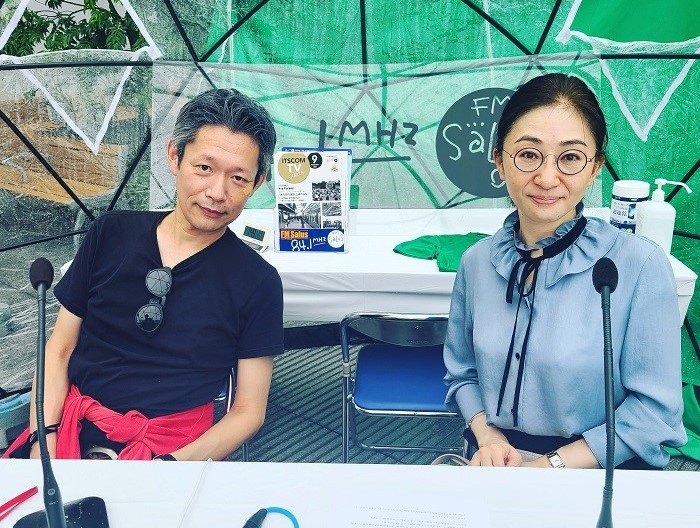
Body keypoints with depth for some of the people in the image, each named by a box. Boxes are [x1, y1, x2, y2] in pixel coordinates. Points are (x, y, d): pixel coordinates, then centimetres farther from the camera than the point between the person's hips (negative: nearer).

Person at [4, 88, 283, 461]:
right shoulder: (110, 234, 4)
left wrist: (178, 462, -15)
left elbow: (249, 411, 0)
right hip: (72, 428, 2)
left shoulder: (259, 283, -3)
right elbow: (59, 350, 9)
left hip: (173, 448, -1)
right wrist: (44, 438, -6)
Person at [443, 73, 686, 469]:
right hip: (498, 461, 3)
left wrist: (551, 465, -13)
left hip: (597, 470, -2)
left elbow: (654, 410, -8)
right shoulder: (477, 262, 1)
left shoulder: (640, 265, -11)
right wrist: (488, 438, -5)